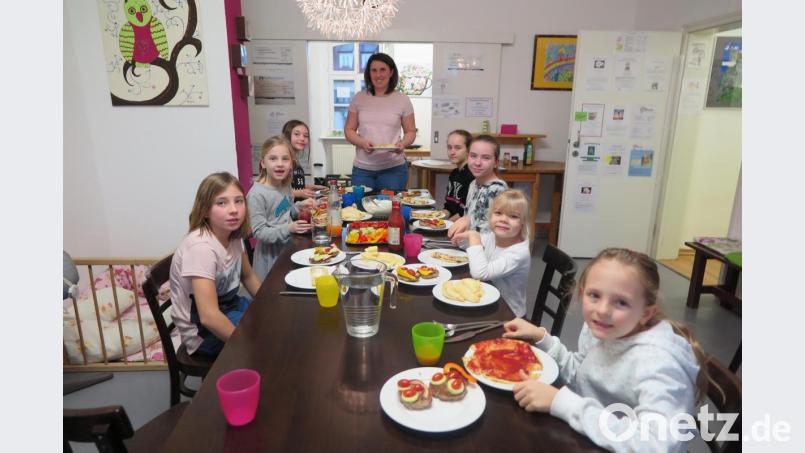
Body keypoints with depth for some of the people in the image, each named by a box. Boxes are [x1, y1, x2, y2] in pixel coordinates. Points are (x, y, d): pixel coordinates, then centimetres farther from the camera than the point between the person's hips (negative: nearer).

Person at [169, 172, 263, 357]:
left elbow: (248, 277, 11)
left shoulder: (233, 234, -6)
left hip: (229, 307, 7)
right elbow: (209, 317, -33)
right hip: (203, 331, -7)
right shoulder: (201, 246, -29)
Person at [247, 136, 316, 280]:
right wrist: (288, 229, -31)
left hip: (290, 245, 7)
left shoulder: (285, 185, 2)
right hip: (271, 254, -7)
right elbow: (259, 232, -22)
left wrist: (300, 206, 0)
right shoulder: (257, 194, -21)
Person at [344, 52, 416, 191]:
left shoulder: (402, 100, 4)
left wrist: (402, 144, -14)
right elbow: (349, 130, 8)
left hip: (394, 168, -1)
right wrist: (362, 143, -12)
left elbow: (410, 131, 8)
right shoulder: (359, 98, 7)